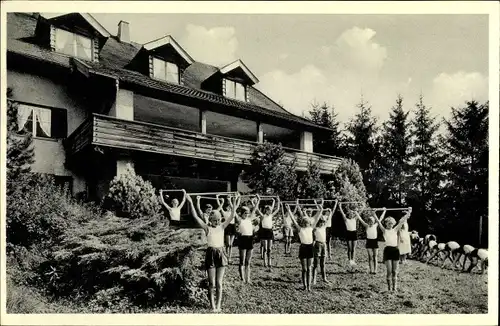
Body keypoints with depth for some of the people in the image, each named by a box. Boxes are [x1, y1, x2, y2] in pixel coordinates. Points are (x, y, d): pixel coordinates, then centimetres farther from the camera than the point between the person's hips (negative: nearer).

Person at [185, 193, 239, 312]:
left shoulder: (222, 227, 2)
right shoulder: (207, 228, -4)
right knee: (212, 283, 5)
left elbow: (232, 216, -4)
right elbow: (195, 216, -12)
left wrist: (234, 205, -13)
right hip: (211, 254, -1)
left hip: (221, 254, 2)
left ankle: (218, 305, 16)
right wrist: (191, 203, -18)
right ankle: (212, 305, 19)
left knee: (219, 283, 5)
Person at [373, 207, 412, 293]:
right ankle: (390, 288, 7)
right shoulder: (384, 230, 4)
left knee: (395, 271, 6)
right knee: (389, 271, -1)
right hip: (388, 250, -3)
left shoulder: (395, 230, 11)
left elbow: (401, 221, 7)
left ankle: (395, 287, 13)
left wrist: (408, 212, 4)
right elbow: (378, 221, -6)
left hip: (395, 250, 3)